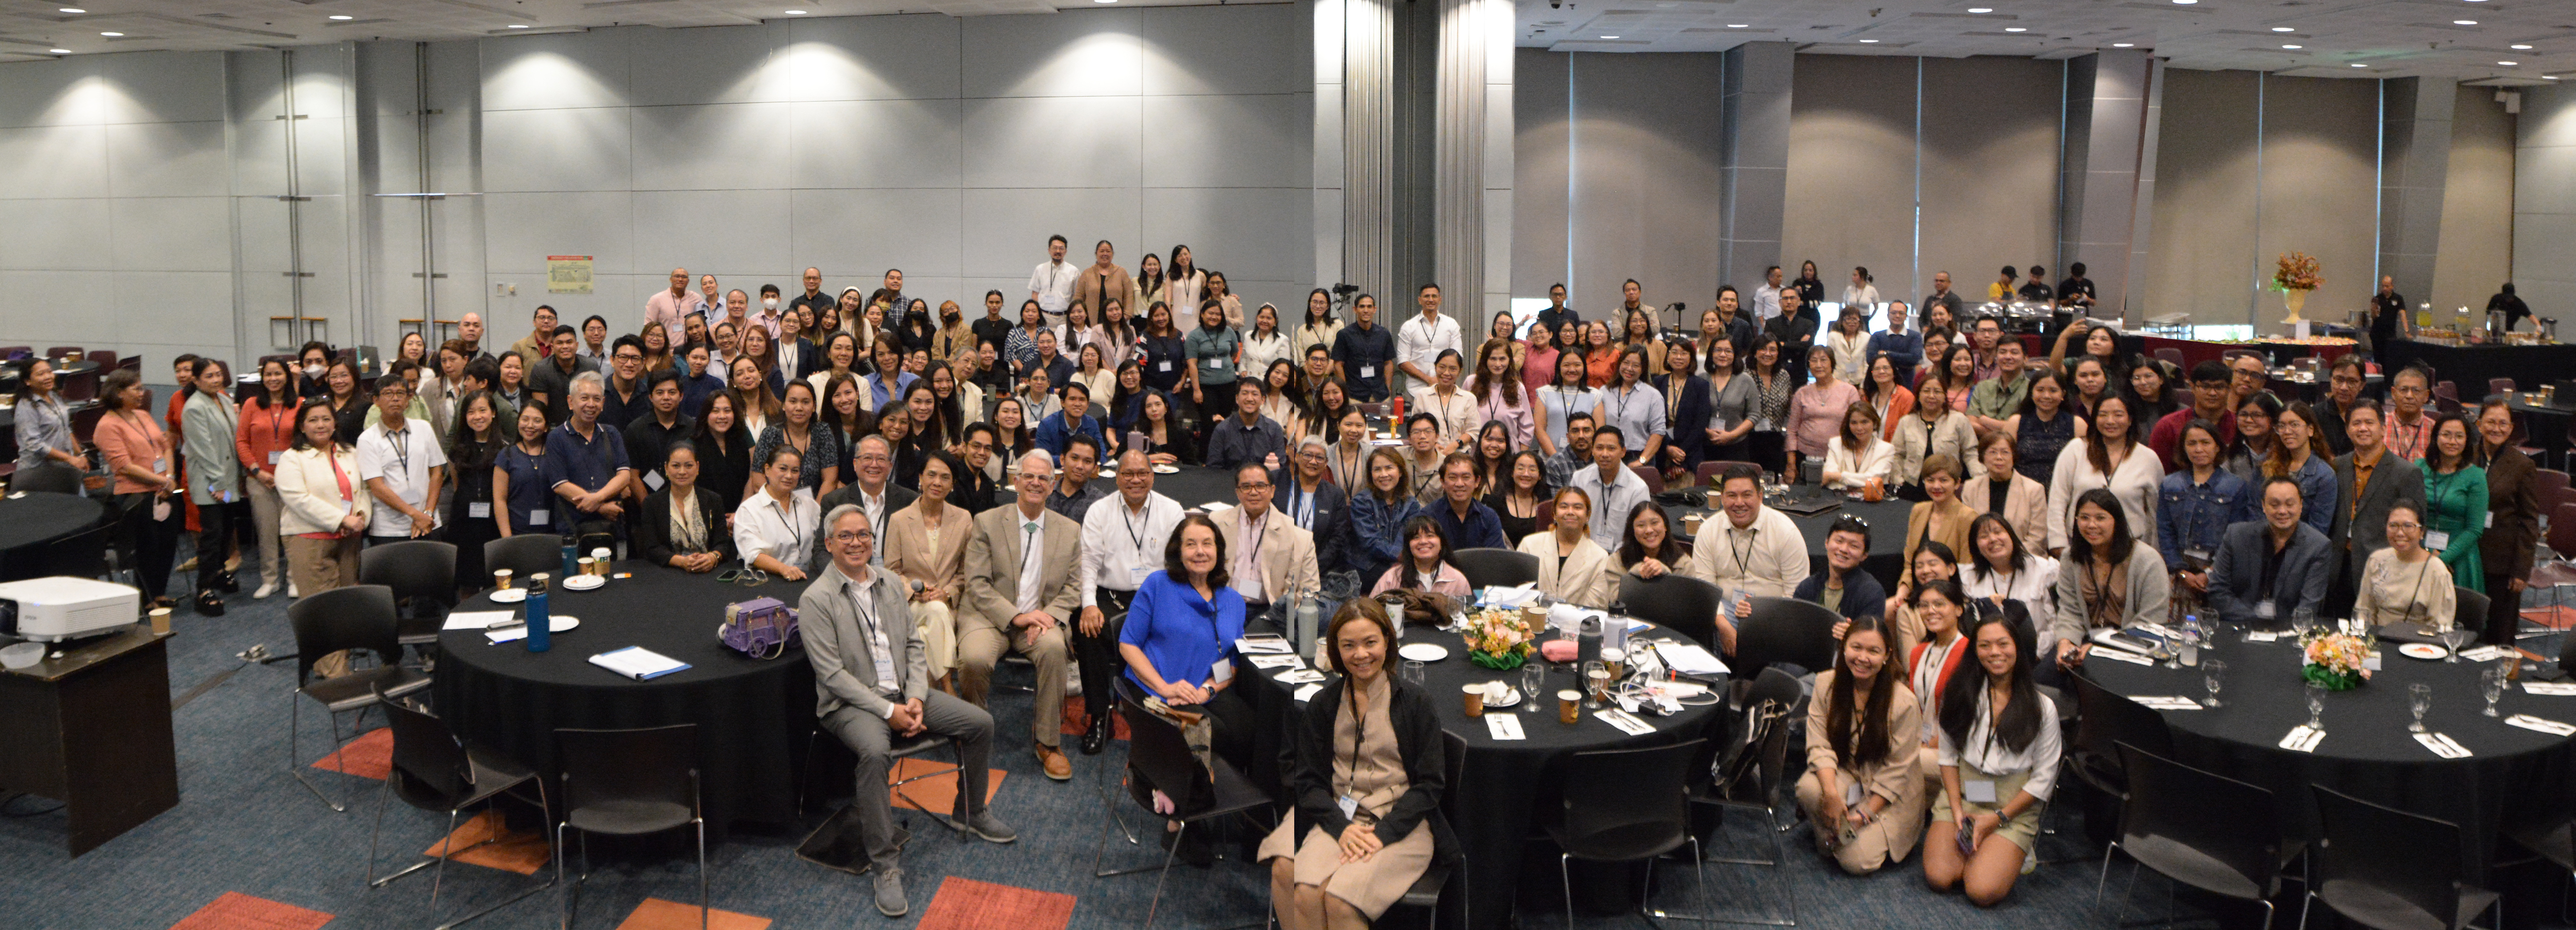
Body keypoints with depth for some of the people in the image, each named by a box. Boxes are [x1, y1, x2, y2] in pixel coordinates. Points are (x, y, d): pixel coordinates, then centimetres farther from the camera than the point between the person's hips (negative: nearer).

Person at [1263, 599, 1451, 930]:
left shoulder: (1414, 701, 3)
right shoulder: (1322, 705, 10)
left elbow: (1431, 783, 0)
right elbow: (1307, 779, 8)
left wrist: (1384, 833, -12)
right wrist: (1341, 827, -10)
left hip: (1402, 824, -2)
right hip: (1339, 819, 3)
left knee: (1341, 899, -29)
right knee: (1304, 893, -28)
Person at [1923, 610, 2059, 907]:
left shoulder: (2042, 707, -4)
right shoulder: (1962, 693, 2)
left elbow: (2043, 779, -2)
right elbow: (1948, 756, 5)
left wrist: (1998, 818, -10)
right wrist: (1957, 810, -7)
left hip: (2014, 805, -2)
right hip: (1962, 794, 2)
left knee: (1983, 891, -21)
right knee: (1939, 877, -19)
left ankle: (2013, 852, 9)